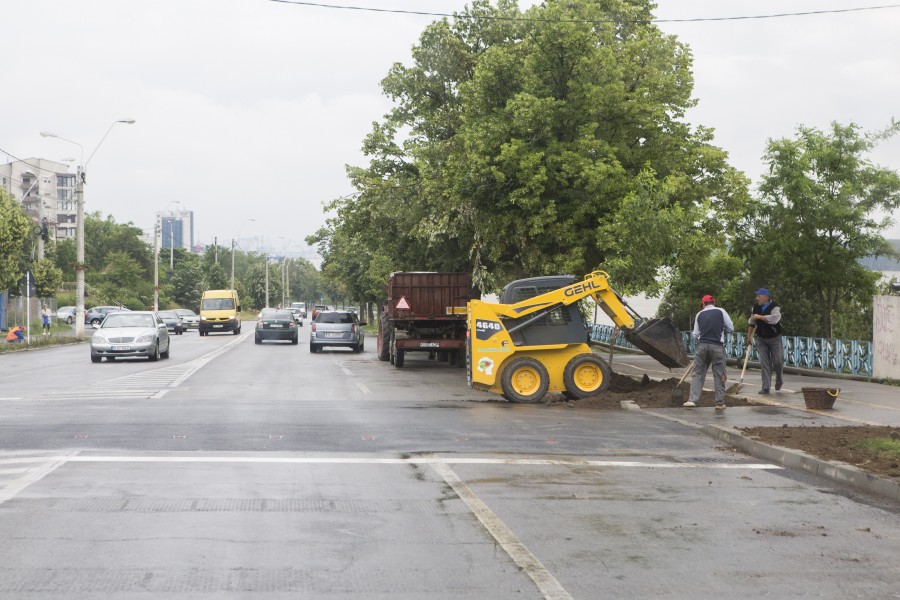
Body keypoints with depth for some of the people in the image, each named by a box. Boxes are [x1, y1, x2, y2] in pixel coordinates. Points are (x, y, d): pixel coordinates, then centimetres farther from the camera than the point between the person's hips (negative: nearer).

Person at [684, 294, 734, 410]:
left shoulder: (699, 314, 9)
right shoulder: (721, 311, 3)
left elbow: (695, 334, 11)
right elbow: (731, 328, 4)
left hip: (702, 345, 2)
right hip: (717, 346, -2)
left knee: (698, 373, 7)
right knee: (719, 375, 5)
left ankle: (693, 400, -2)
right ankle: (720, 403, 6)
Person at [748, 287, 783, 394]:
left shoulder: (774, 307, -16)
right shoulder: (756, 307, 3)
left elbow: (774, 318, -35)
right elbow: (752, 322, 14)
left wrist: (759, 317, -27)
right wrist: (749, 335, 12)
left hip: (774, 338, -4)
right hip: (761, 339, 4)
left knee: (777, 361, 0)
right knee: (764, 363, -1)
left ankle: (779, 380, 29)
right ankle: (765, 387, -1)